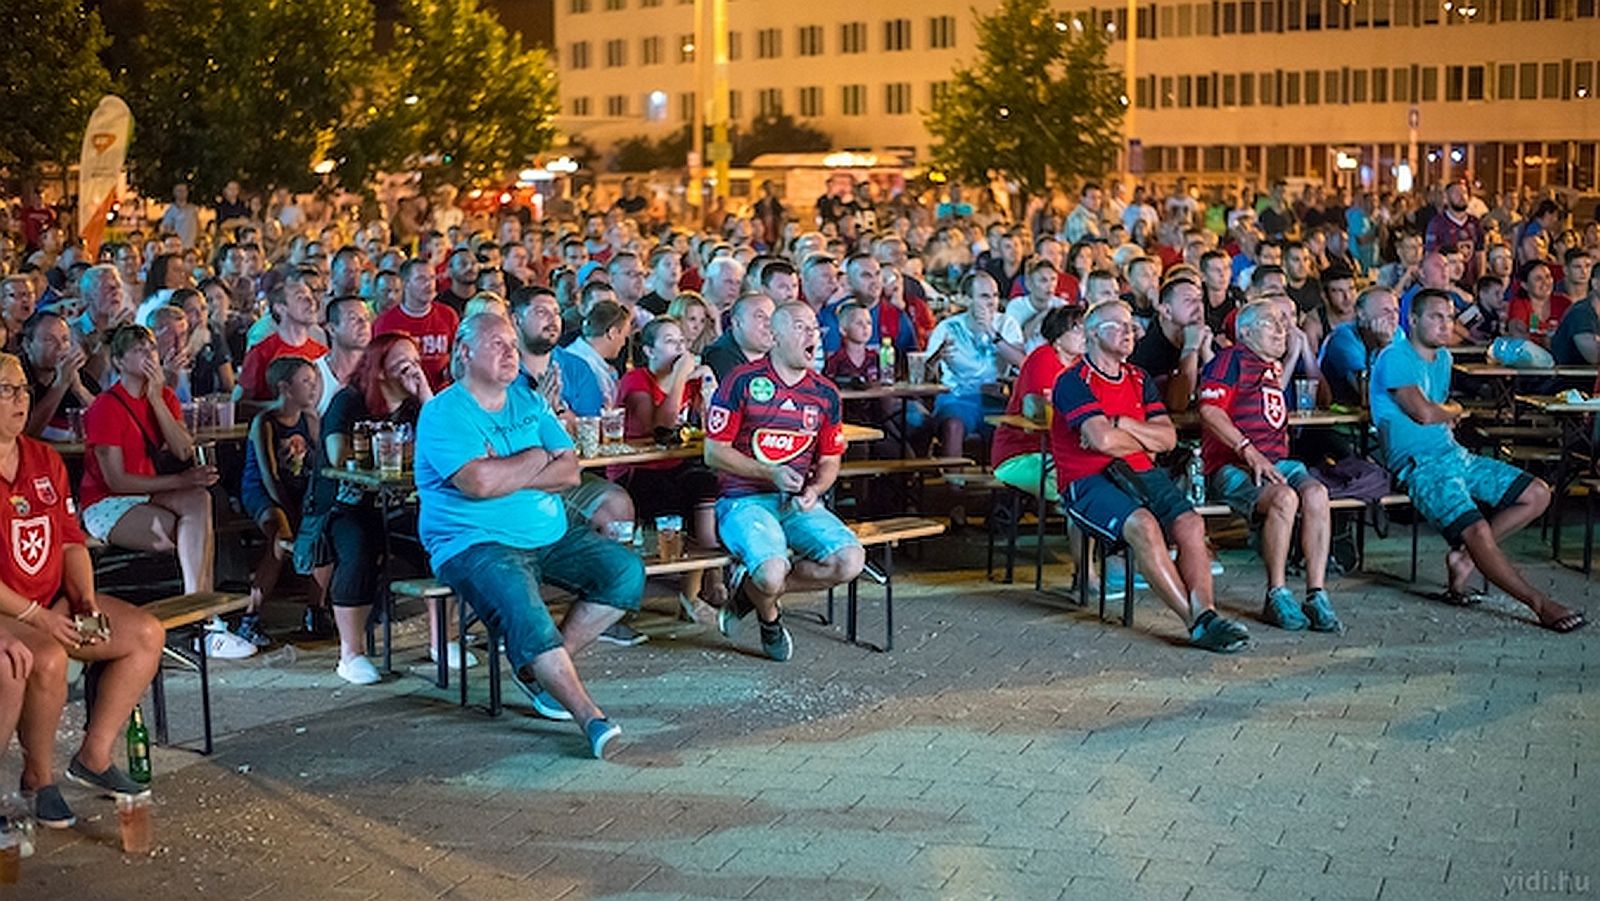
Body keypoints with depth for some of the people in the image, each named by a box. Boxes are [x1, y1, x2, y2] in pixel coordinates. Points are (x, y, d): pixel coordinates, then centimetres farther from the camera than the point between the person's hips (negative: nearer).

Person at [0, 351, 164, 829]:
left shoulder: (44, 459, 12)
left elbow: (71, 539, 13)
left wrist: (86, 600, -3)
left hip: (54, 601, 8)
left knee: (146, 633, -6)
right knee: (46, 658, -34)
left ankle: (95, 755, 1)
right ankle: (39, 776, -11)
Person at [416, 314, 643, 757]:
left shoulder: (529, 402, 14)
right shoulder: (444, 413, -7)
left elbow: (570, 470, 5)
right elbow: (479, 482, -22)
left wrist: (509, 476, -11)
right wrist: (534, 460, -6)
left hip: (553, 533, 7)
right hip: (478, 544, -7)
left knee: (626, 572, -8)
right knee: (525, 616, -32)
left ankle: (539, 668, -1)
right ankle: (591, 717, -30)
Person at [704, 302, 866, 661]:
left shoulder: (825, 394, 12)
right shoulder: (742, 382, -3)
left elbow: (829, 462, 18)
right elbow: (714, 453, -4)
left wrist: (814, 490, -5)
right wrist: (771, 474, -15)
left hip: (800, 504, 5)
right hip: (745, 500, -5)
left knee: (851, 561, -21)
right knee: (773, 572, -32)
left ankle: (752, 586, 1)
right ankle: (769, 618, 9)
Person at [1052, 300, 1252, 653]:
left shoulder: (1139, 379, 20)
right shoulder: (1073, 381, -2)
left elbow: (1168, 438, 9)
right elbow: (1102, 440, -15)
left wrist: (1120, 425, -5)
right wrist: (1144, 444, 3)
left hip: (1140, 475, 7)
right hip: (1088, 481, -6)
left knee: (1190, 524, -22)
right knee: (1144, 525, -32)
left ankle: (1205, 612, -34)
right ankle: (1196, 622, -32)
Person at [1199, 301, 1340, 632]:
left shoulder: (1275, 366, 27)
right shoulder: (1231, 359, 3)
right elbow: (1209, 410, -11)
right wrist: (1249, 451, -18)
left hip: (1277, 461, 6)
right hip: (1232, 465, -6)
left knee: (1316, 493, -26)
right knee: (1285, 497, -34)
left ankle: (1317, 595, -25)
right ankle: (1277, 596, -23)